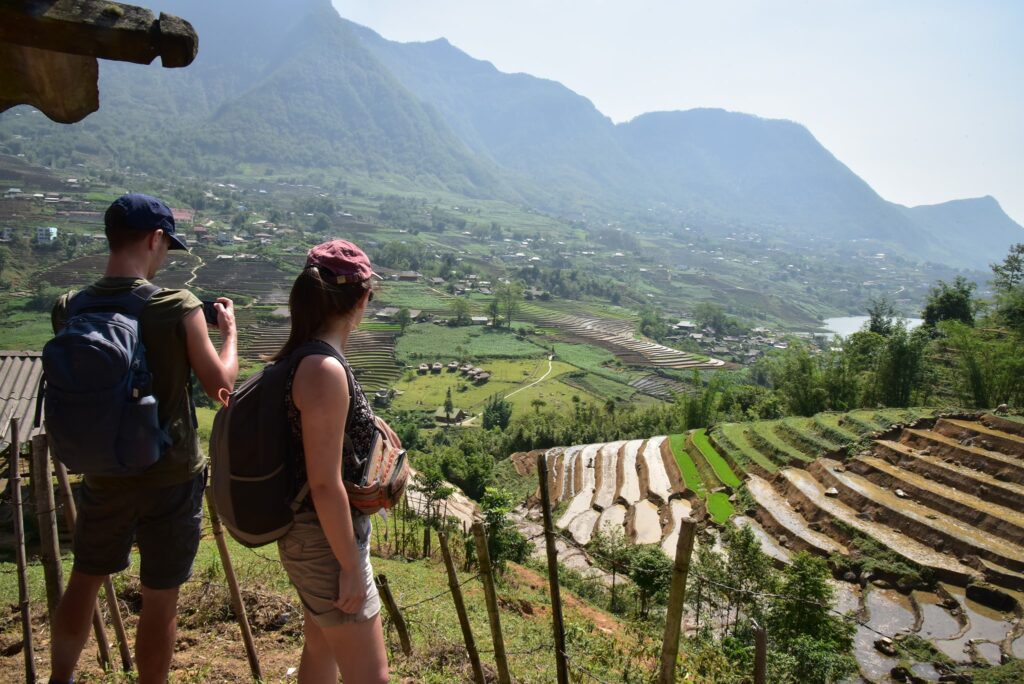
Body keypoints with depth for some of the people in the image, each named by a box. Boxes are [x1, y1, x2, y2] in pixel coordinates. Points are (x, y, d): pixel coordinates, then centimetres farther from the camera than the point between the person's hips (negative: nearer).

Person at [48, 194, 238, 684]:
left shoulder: (68, 310, -7)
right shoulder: (179, 310, -19)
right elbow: (221, 384, -8)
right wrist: (229, 330, 9)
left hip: (103, 475, 5)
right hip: (171, 478, -4)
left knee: (83, 583, 25)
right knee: (159, 601, 11)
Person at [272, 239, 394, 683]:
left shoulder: (298, 356, 1)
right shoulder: (326, 370, -26)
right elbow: (325, 483, -25)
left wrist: (366, 422, 13)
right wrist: (351, 568, -18)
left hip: (309, 532, 9)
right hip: (327, 541, -9)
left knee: (321, 648, 28)